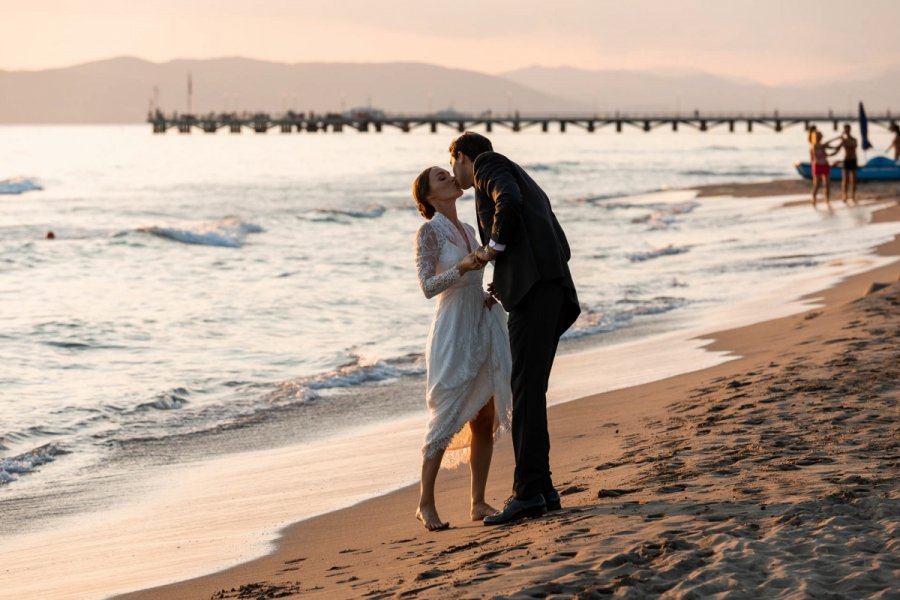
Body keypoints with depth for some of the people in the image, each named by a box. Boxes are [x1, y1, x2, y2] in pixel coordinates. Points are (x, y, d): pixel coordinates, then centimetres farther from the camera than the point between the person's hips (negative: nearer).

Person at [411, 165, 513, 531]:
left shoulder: (467, 230, 14)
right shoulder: (429, 231, -7)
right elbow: (428, 287, -14)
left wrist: (492, 293, 3)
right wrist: (462, 267, -28)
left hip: (482, 329, 7)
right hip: (453, 334, -7)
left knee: (485, 420, 4)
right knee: (447, 419, -5)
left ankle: (478, 503, 10)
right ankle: (426, 503, 4)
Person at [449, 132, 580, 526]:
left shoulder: (487, 164, 8)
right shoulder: (522, 185, 35)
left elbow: (508, 200, -17)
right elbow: (560, 247, 27)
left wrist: (495, 246, -2)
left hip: (533, 284, -10)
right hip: (553, 287, 10)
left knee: (527, 388, -12)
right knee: (529, 389, 10)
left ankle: (527, 491, -15)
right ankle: (542, 488, 10)